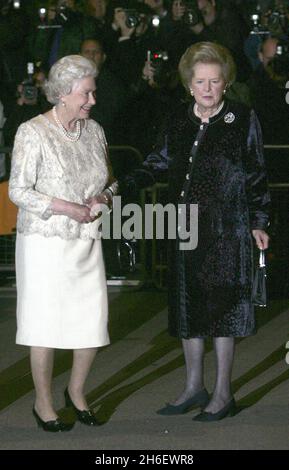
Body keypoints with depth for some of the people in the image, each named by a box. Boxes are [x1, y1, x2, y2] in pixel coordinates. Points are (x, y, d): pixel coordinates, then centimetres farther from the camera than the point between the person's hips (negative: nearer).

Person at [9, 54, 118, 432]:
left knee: (93, 322, 5)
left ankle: (76, 392, 29)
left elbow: (109, 179, 18)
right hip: (46, 242, -5)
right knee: (46, 323, 2)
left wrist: (103, 196, -4)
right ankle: (43, 403, 18)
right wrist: (64, 207, -18)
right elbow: (18, 191, -11)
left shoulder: (93, 130, 7)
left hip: (87, 242, 5)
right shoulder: (33, 133, -11)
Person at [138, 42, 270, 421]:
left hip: (226, 228, -5)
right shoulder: (178, 122, 6)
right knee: (188, 304, 11)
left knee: (222, 305, -1)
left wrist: (258, 222, -3)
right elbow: (161, 162, 16)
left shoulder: (243, 120, -4)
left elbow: (256, 176, -1)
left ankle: (223, 393, 9)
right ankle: (194, 386, 24)